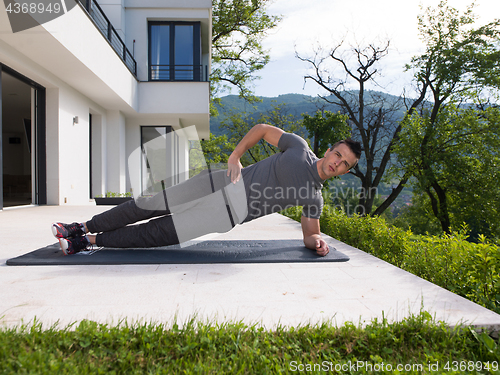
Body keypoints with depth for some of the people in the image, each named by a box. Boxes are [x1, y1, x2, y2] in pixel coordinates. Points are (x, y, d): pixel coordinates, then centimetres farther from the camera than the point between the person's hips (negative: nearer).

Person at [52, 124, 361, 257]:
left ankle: (91, 241, 11)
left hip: (228, 216, -1)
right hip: (221, 183, 1)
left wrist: (318, 242, -13)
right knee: (148, 206, -1)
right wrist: (235, 156, -3)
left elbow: (310, 233, 11)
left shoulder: (314, 197, 5)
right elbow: (262, 129, 9)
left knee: (156, 234, -4)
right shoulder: (299, 147, 3)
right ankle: (84, 228, 15)